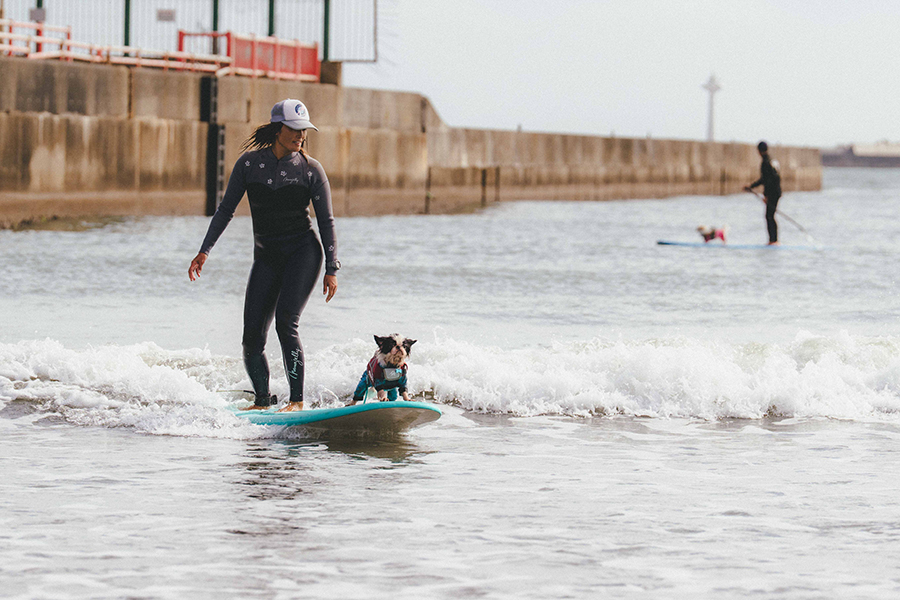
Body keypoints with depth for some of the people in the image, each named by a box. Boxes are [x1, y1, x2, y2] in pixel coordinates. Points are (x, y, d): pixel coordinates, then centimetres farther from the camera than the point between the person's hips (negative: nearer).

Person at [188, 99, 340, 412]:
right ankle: (263, 402, 16)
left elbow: (326, 221, 1)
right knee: (252, 337, -3)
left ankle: (297, 400, -17)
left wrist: (331, 269, -3)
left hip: (304, 251, -3)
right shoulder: (250, 163, 1)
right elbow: (226, 210, 8)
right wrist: (204, 250, 2)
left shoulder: (311, 169, -2)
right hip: (266, 257, 3)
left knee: (285, 322, -22)